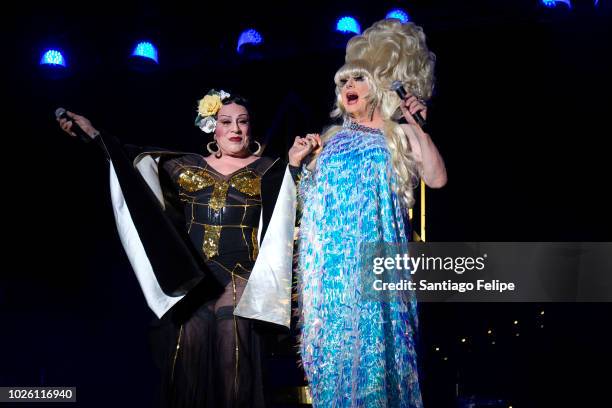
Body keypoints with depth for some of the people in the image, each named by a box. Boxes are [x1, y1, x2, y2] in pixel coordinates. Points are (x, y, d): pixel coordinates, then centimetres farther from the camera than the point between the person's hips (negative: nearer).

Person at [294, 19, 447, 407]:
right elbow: (308, 190, 21)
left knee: (371, 330, -8)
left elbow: (437, 178, -9)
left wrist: (417, 127, -9)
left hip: (372, 251, -4)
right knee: (332, 332, 3)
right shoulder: (333, 138, 17)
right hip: (332, 252, 4)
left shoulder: (398, 137, 6)